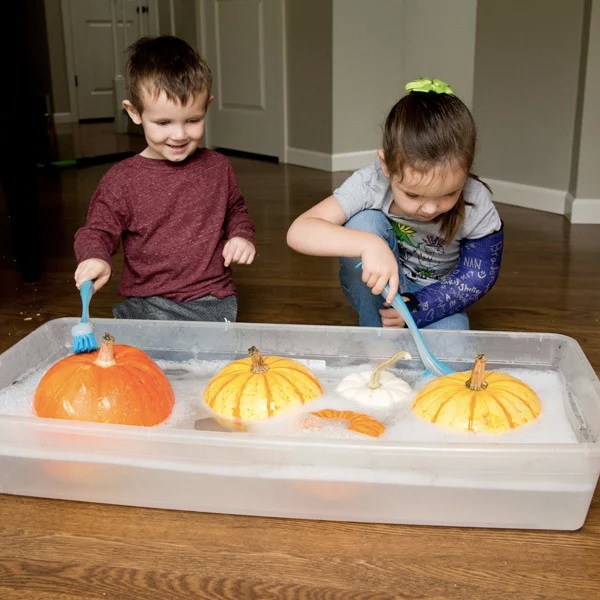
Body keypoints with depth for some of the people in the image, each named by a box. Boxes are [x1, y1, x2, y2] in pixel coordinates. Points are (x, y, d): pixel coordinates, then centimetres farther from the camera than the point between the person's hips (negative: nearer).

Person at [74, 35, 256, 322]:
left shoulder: (218, 168, 7)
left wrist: (242, 235, 5)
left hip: (215, 301, 2)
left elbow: (236, 210, 25)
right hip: (148, 304, -2)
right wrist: (95, 258, -20)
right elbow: (97, 230, 1)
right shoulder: (121, 179, -3)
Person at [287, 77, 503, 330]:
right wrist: (368, 244, -53)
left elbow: (477, 277, -12)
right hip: (377, 291, 1)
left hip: (434, 296, 0)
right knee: (365, 223, -31)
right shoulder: (370, 184, -28)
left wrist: (416, 308, -26)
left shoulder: (477, 206, -23)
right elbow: (299, 232, -37)